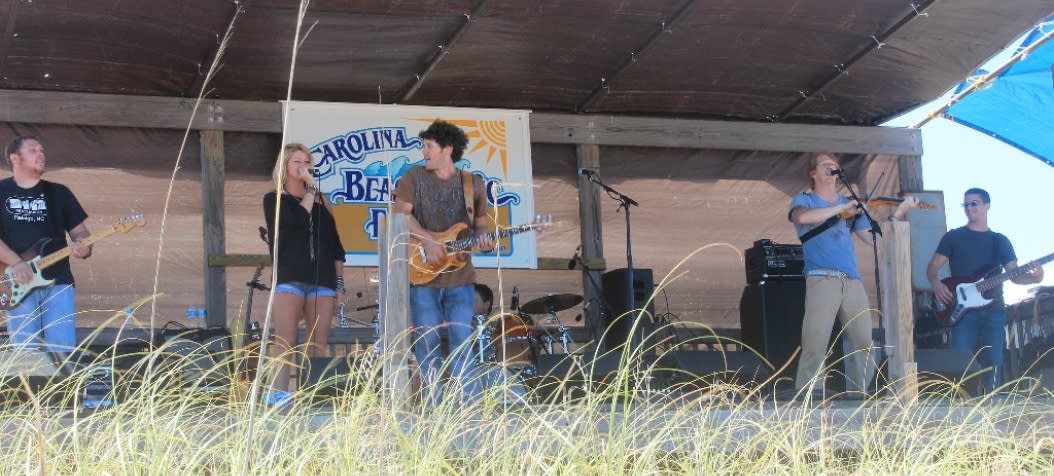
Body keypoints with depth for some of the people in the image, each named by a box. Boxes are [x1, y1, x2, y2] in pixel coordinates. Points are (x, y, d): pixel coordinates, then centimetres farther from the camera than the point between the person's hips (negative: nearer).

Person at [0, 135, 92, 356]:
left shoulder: (59, 193, 13)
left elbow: (79, 230, 13)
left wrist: (84, 247, -9)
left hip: (58, 281, 2)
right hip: (19, 284, -2)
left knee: (63, 350, -9)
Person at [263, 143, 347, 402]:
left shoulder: (320, 202, 19)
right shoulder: (274, 200, 9)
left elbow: (335, 246, 18)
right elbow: (297, 219, -13)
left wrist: (340, 283, 11)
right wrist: (311, 190, -2)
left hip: (322, 280, 4)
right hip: (289, 279, -4)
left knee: (319, 346, -2)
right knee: (285, 343, -13)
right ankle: (280, 395, -18)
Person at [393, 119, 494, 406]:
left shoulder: (473, 184, 10)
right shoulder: (414, 178, 5)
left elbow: (480, 223, 16)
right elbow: (402, 213, -4)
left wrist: (483, 238, -7)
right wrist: (428, 241, -16)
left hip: (460, 276, 1)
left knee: (462, 342, -2)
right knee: (427, 342, -2)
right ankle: (432, 408, 2)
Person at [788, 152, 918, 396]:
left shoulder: (851, 205, 24)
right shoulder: (804, 200, 10)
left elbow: (872, 236, 15)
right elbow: (802, 217, -15)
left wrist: (899, 211, 6)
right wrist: (842, 208, -15)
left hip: (853, 282, 5)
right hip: (822, 280, -5)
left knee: (863, 344, -1)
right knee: (814, 346, -13)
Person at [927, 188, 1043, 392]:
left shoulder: (1000, 241, 15)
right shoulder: (953, 237, 10)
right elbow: (933, 267, 9)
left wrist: (1032, 277, -14)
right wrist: (936, 283, -13)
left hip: (993, 310, 2)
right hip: (962, 311, -2)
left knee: (993, 365, -2)